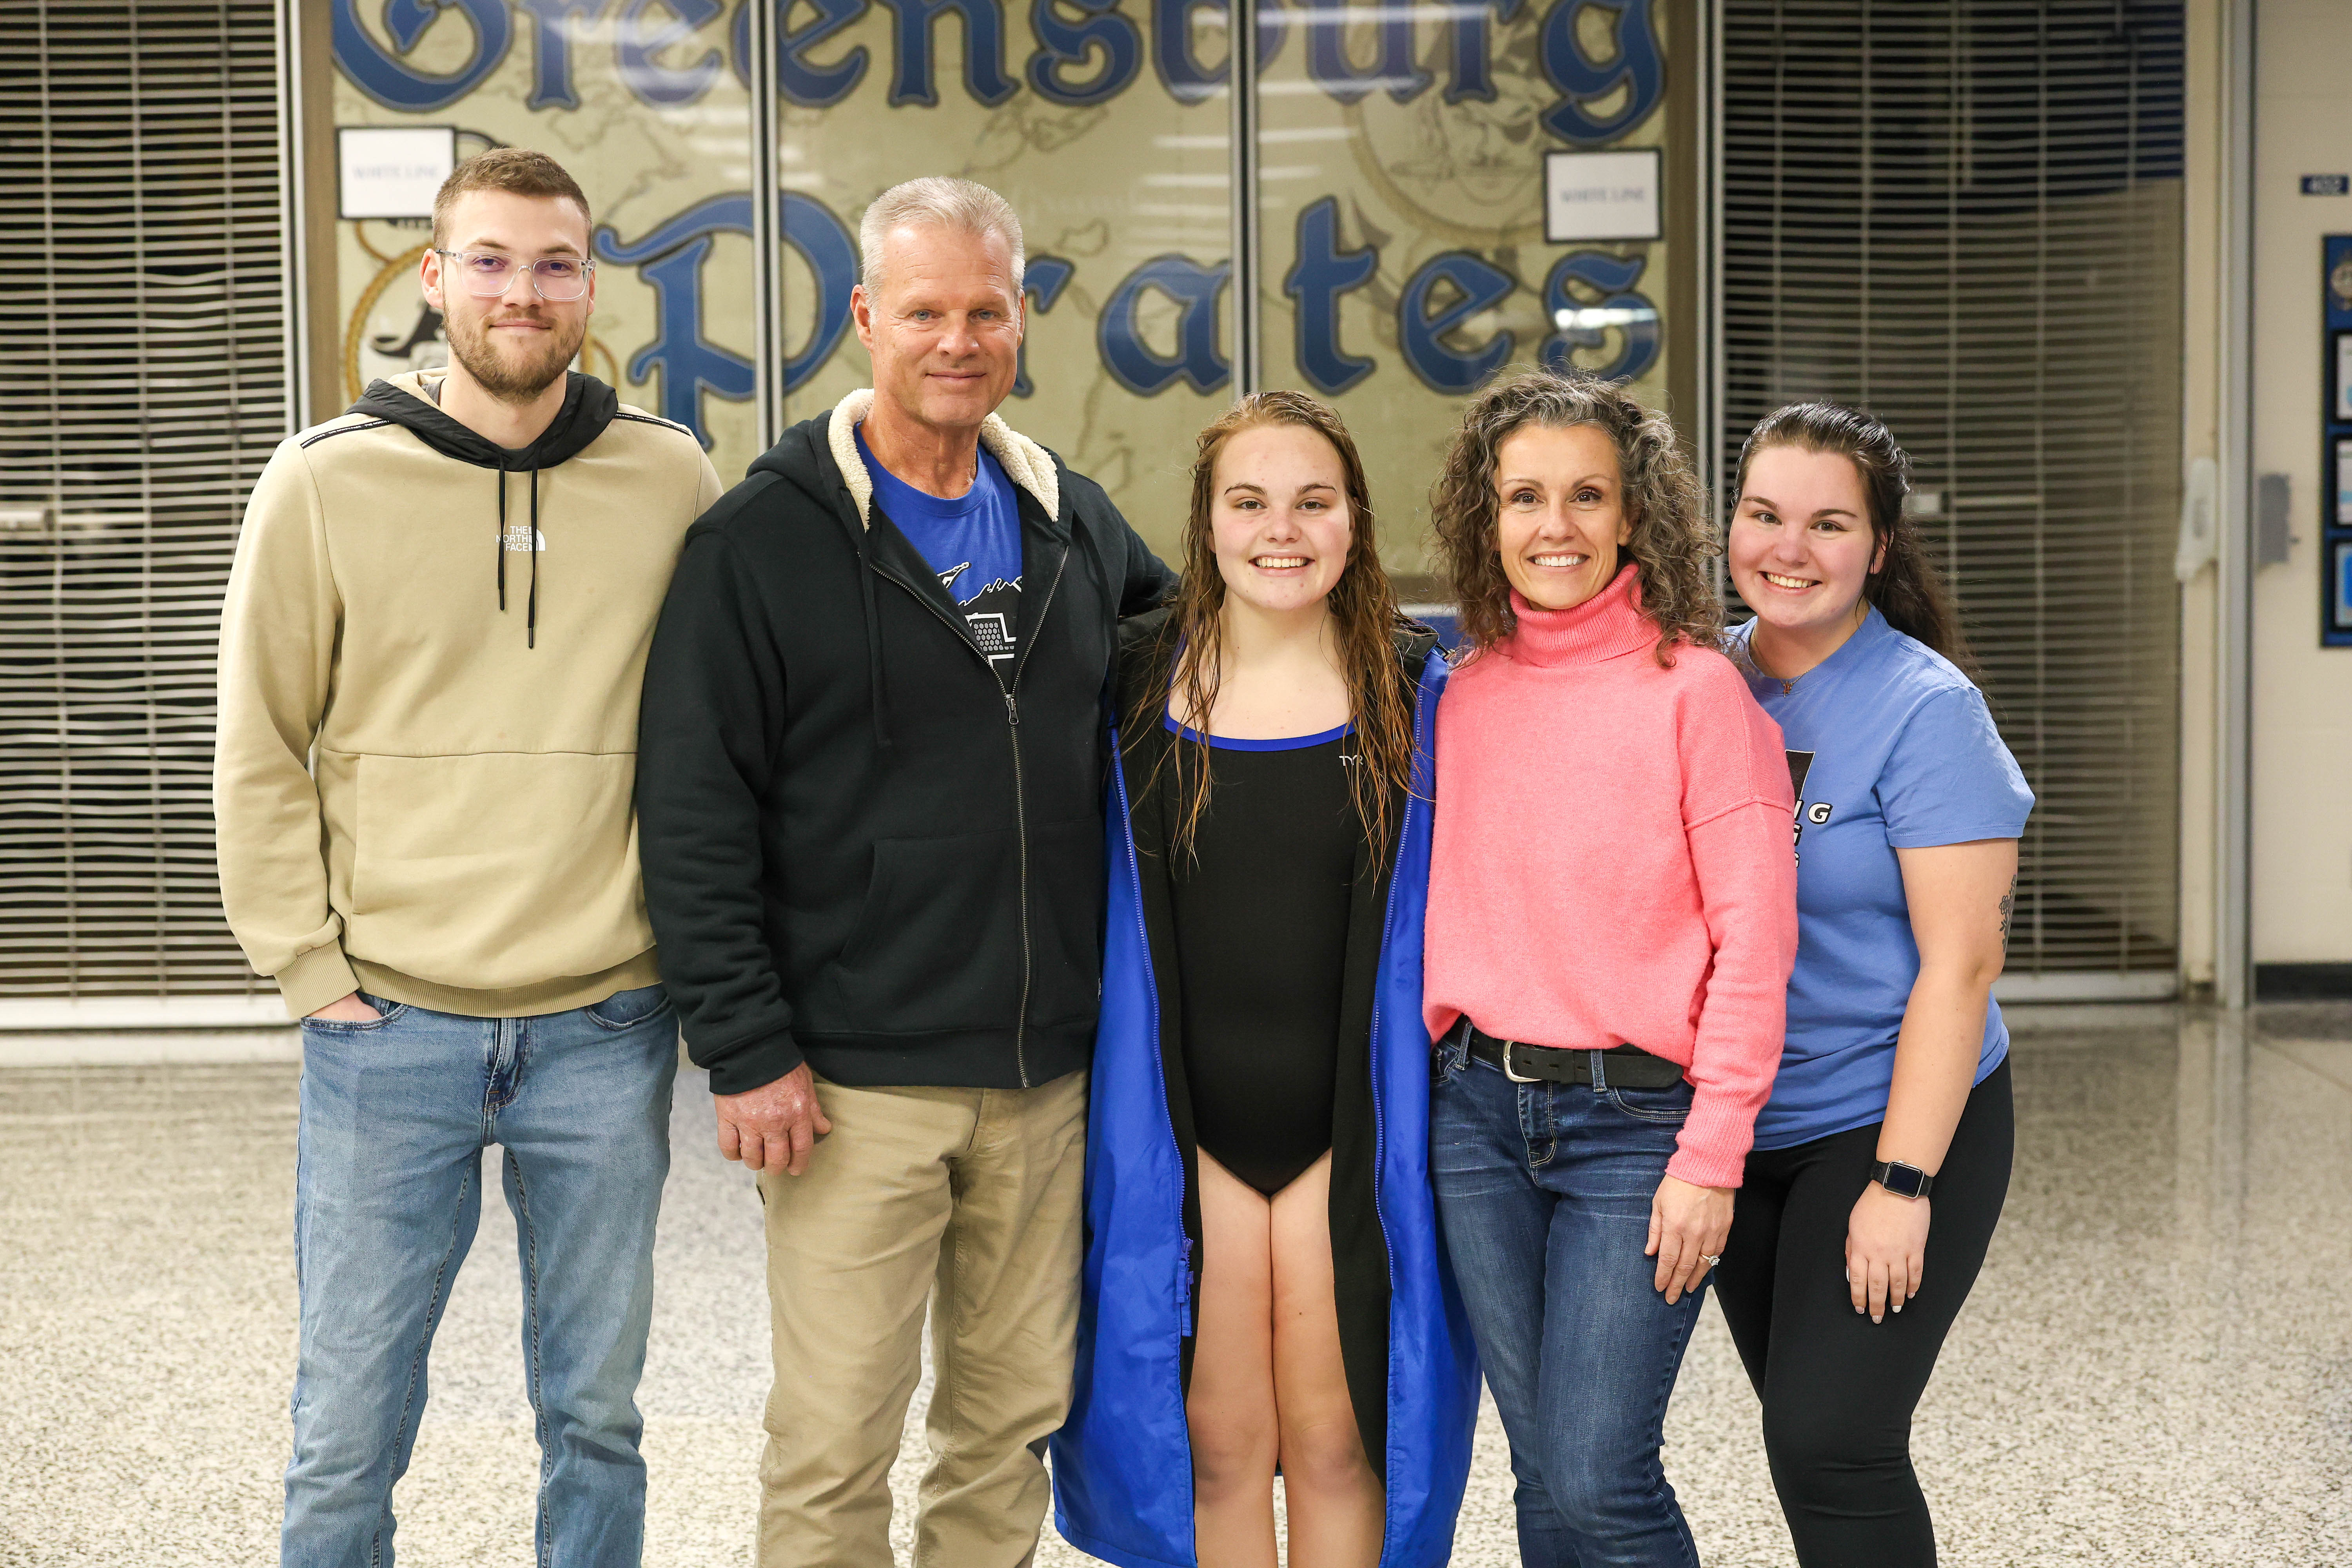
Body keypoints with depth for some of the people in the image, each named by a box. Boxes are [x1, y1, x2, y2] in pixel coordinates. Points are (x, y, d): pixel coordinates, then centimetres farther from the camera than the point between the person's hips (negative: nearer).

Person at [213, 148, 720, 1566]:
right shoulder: (327, 481, -1)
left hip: (608, 1032, 1)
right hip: (390, 1030, -1)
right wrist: (313, 968, -2)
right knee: (349, 1434, 7)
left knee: (596, 1416, 14)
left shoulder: (674, 482, 2)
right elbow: (260, 751, 3)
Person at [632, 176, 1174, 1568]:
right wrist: (747, 1050, -12)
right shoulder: (765, 540, -6)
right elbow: (695, 816, -8)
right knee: (835, 1448, 1)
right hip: (855, 1083, -5)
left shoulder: (1078, 524, 10)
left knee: (1017, 1419, 14)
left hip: (1045, 1074, 5)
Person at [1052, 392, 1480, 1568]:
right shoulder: (1138, 681, 1)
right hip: (1185, 1128, 0)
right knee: (1213, 1442, 7)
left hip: (1349, 1133, 0)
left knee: (1336, 1441, 8)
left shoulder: (1415, 690, 0)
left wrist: (1432, 1115, 1)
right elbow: (1099, 909, 8)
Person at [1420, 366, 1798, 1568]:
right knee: (1542, 1471, 11)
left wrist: (1712, 1156, -14)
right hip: (1481, 1111, 5)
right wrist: (1427, 1082, 8)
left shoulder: (1694, 688, -7)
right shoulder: (1466, 695, 8)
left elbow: (1754, 937, -10)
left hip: (1637, 1117, -4)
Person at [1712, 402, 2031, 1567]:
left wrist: (1903, 1183, -20)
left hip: (1891, 1124, -5)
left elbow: (1961, 962, -16)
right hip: (1737, 1131, 6)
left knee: (1831, 1446, -10)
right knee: (1803, 1435, 14)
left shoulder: (1924, 709, -13)